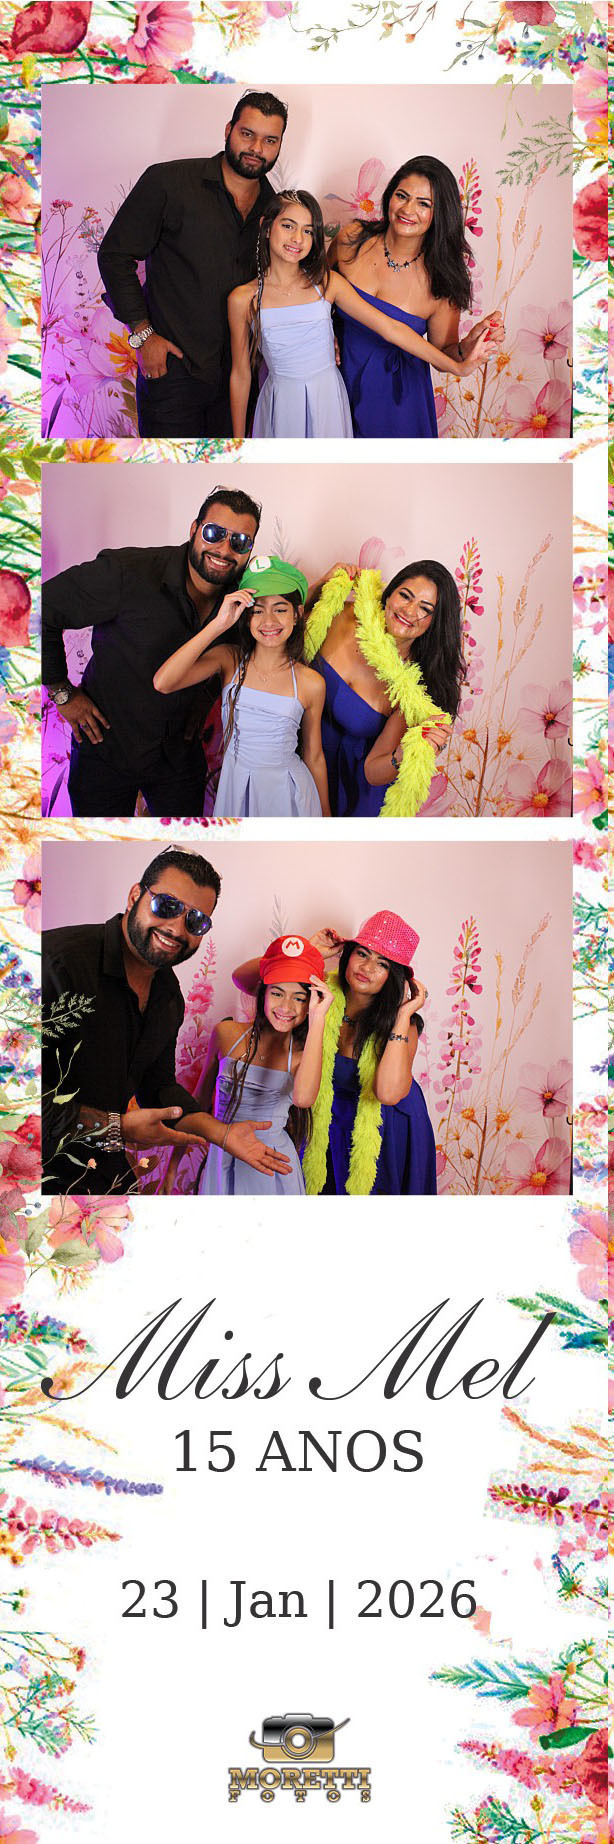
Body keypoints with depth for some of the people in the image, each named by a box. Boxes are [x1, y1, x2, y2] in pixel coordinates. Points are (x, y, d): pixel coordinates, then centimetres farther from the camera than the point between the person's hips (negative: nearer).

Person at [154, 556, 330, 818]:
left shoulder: (311, 683, -8)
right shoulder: (229, 659, -7)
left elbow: (315, 757, 3)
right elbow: (162, 683, -23)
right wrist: (219, 624, -23)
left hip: (285, 793, 0)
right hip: (235, 788, 1)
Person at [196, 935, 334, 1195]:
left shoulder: (304, 1054, -7)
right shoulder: (227, 1033, -2)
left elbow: (303, 1098, -31)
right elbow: (200, 1099, 10)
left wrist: (317, 1019, -28)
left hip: (271, 1168, -2)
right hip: (222, 1162, 2)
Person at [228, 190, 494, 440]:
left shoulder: (327, 283, -3)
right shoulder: (243, 299, -6)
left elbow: (390, 328, -5)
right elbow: (240, 375, 1)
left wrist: (456, 366, -9)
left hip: (328, 404, 1)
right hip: (281, 407, -1)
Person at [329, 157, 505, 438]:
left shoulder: (440, 278, -17)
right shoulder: (352, 240, -13)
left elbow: (443, 353, -7)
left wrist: (466, 348, -29)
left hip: (395, 396, -2)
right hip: (340, 375, 2)